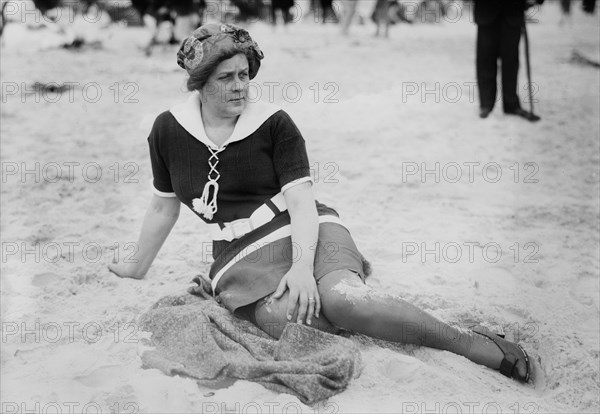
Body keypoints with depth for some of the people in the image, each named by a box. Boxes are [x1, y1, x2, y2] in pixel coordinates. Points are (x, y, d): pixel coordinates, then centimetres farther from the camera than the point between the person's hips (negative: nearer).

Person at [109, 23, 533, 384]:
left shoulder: (274, 123, -3)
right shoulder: (168, 130, 4)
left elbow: (301, 202, -10)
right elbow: (163, 206, 17)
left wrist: (303, 267, -26)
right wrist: (138, 269, 27)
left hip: (304, 234, -1)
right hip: (242, 257, 2)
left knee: (340, 299, -35)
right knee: (299, 321, -35)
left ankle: (474, 343, -26)